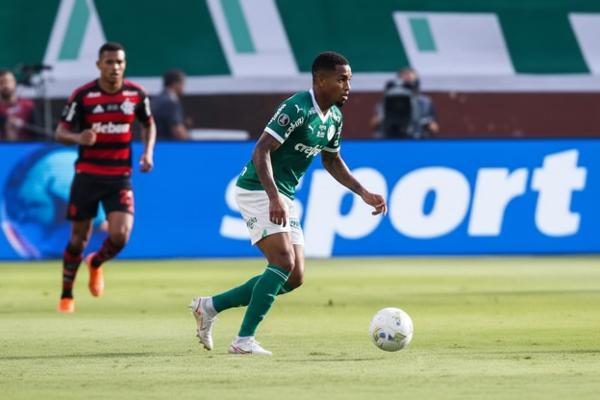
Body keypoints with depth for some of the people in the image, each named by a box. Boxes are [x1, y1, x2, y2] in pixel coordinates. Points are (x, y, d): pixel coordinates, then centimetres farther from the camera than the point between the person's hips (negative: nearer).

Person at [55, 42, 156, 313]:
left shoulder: (136, 94, -1)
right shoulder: (82, 95, -8)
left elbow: (148, 125, 16)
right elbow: (61, 132, -5)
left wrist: (148, 152, -1)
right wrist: (78, 138, -27)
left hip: (120, 177, 1)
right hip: (87, 175, -1)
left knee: (120, 235, -14)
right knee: (79, 237, 4)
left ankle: (96, 264, 20)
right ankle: (66, 296, 21)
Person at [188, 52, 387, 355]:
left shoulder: (334, 118, 7)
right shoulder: (297, 109, -21)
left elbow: (332, 160, 23)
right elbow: (261, 151, -26)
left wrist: (363, 193, 12)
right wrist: (274, 197, -37)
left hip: (284, 198, 9)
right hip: (258, 190, -9)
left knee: (294, 277, 4)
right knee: (283, 262, -22)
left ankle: (210, 306, 12)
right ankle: (244, 340, -18)